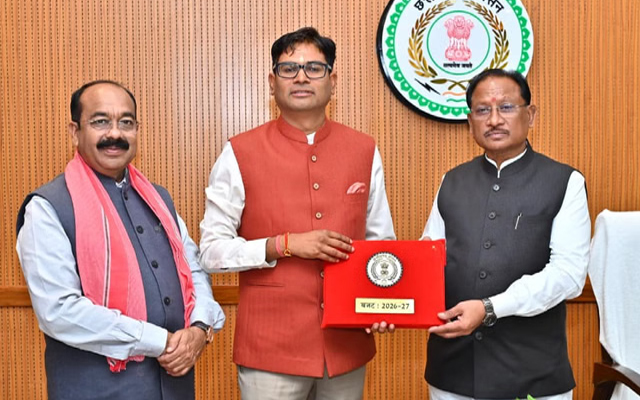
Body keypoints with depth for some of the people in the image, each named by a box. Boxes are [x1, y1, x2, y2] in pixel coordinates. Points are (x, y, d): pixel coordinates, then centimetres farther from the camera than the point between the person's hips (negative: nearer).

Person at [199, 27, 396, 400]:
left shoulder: (364, 150, 3)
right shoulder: (240, 153, -6)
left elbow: (381, 241, 9)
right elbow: (212, 250, -6)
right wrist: (285, 245, -17)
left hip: (349, 342, 3)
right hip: (271, 346, -3)